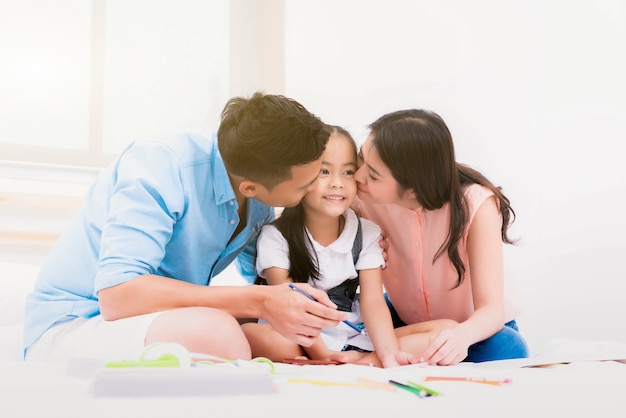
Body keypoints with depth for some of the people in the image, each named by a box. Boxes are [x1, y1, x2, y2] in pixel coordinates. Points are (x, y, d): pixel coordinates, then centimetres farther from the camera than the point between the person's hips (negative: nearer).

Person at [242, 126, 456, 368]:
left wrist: (388, 353, -25)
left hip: (356, 340, 3)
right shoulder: (276, 236, -4)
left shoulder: (367, 234, 5)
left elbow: (373, 302, -6)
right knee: (250, 334, -37)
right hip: (300, 343, -3)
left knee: (447, 330, -14)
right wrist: (322, 354, -28)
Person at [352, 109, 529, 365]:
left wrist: (461, 336, -55)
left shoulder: (476, 204, -30)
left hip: (476, 328, -3)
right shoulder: (363, 199, -21)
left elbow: (491, 309, -32)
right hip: (406, 324, 3)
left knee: (504, 350, -33)